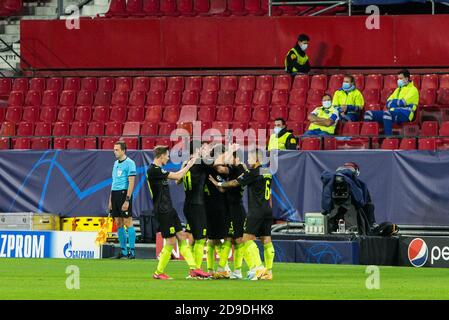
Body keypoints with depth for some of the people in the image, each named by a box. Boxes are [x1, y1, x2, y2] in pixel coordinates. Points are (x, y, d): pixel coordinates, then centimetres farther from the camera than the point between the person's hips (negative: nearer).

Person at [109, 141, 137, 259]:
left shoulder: (129, 163, -8)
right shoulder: (116, 163, 17)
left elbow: (131, 183, -14)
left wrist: (127, 200, -19)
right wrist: (110, 200, 18)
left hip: (124, 194, -8)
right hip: (115, 194, 8)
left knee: (127, 222, -8)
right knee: (119, 224, 8)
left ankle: (132, 251, -5)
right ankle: (123, 251, 12)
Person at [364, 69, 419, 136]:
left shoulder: (413, 89, 2)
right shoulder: (398, 89, 27)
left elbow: (403, 102, -12)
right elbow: (389, 102, 18)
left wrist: (392, 102, 1)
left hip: (405, 114, -8)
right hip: (393, 113, 8)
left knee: (387, 113, -41)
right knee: (369, 114, -4)